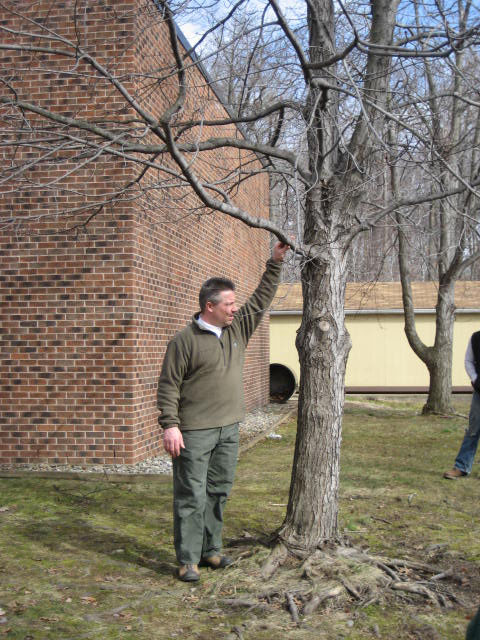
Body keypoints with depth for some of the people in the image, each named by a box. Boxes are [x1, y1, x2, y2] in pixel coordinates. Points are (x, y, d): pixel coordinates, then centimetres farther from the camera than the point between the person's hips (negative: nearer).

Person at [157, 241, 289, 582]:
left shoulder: (238, 328, 10)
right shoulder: (185, 340, -9)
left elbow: (261, 299, 18)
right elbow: (168, 386, -9)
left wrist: (275, 263, 14)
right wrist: (170, 426, -16)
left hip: (228, 429, 7)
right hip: (195, 433, -7)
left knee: (218, 492, 14)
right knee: (192, 496, -2)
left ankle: (210, 549, 26)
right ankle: (188, 559, 5)